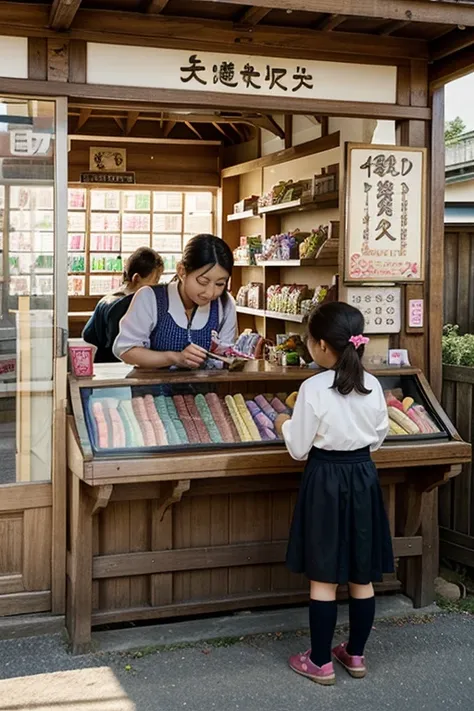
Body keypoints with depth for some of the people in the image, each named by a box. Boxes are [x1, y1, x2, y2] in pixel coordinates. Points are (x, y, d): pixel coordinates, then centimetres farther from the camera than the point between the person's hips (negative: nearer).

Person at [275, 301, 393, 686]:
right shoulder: (373, 386, -2)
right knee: (362, 577, 14)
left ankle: (321, 662, 15)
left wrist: (285, 425, 7)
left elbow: (299, 449, -11)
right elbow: (378, 439, 8)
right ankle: (355, 654, 27)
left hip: (325, 481, -5)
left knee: (324, 579, 5)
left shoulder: (313, 388, -17)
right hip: (363, 477, 5)